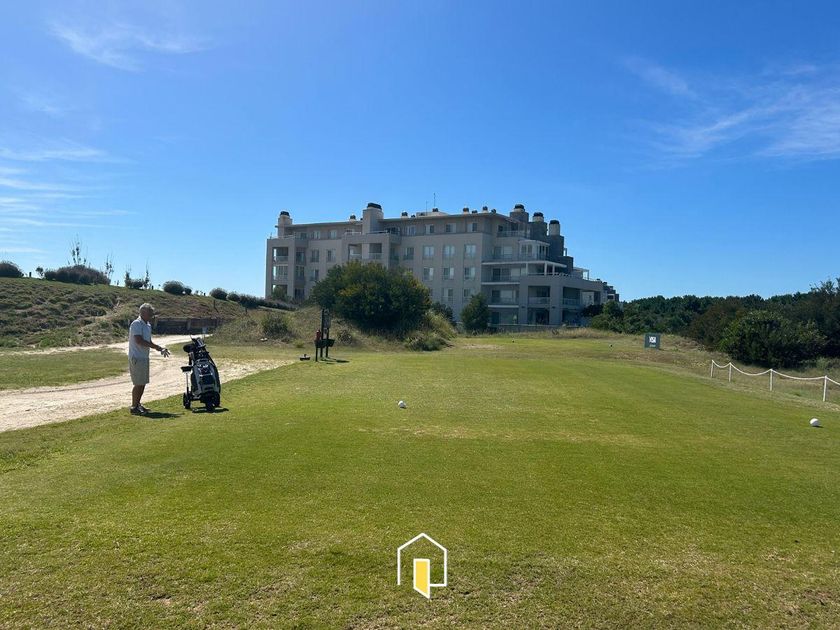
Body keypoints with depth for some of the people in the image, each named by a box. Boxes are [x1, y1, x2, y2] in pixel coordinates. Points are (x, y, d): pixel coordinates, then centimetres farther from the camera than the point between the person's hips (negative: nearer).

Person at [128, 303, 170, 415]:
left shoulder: (148, 325, 15)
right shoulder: (136, 324, -14)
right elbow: (139, 341, -24)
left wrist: (160, 348, 4)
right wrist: (157, 347, -23)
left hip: (144, 358, 9)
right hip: (136, 358, -9)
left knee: (143, 383, 13)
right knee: (138, 384, -7)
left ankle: (137, 404, 24)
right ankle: (134, 407, 1)